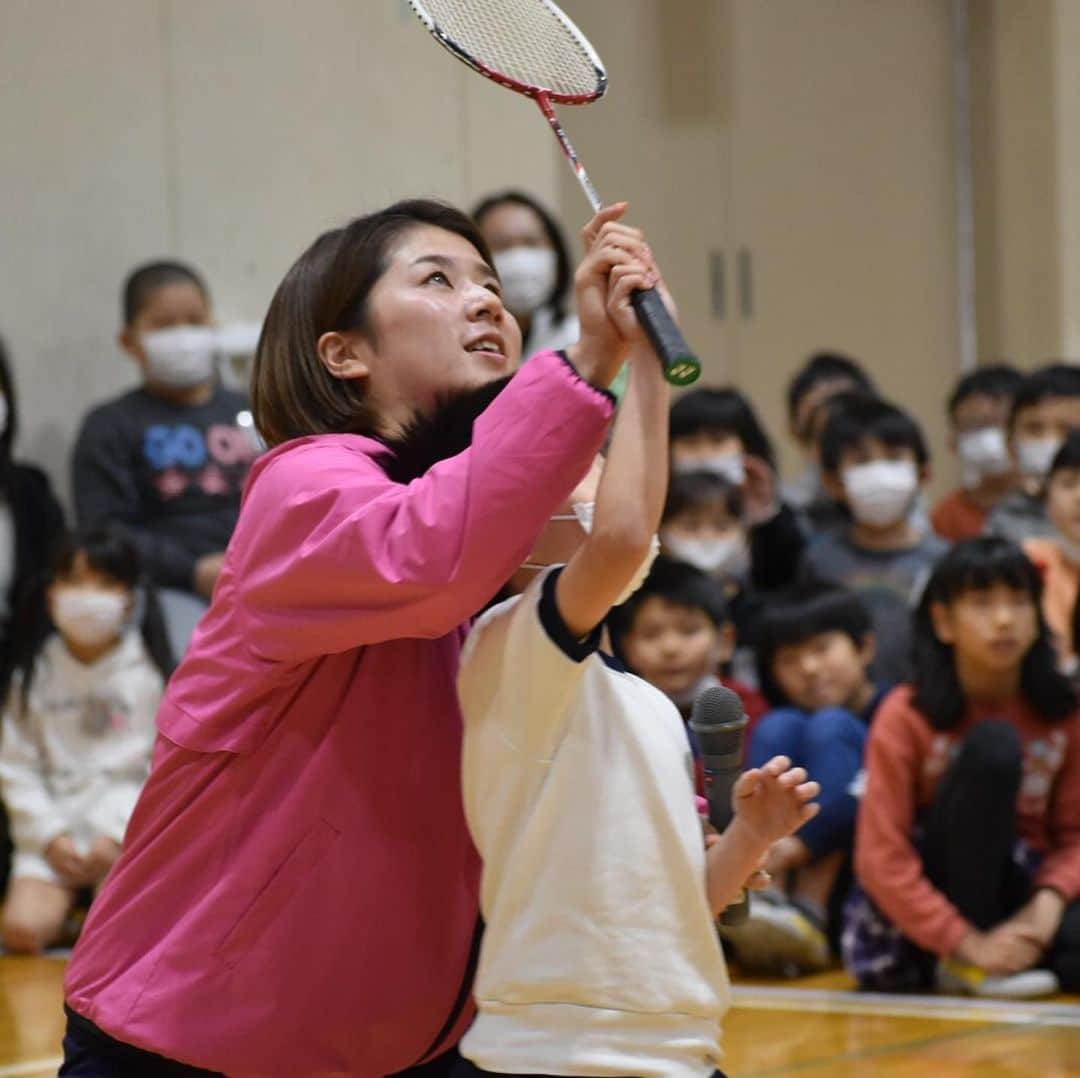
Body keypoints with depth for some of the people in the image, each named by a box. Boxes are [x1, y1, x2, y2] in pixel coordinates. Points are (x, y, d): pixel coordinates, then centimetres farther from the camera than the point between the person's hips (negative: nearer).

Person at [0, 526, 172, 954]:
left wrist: (118, 835, -12)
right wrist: (50, 836, -9)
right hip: (52, 832, 2)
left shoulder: (151, 675, 1)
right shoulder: (35, 676, 6)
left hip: (129, 829, -2)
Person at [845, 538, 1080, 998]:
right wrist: (968, 943, -24)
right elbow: (881, 858, -15)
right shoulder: (907, 717, -12)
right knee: (993, 746, -27)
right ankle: (966, 969, -21)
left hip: (1021, 895, 2)